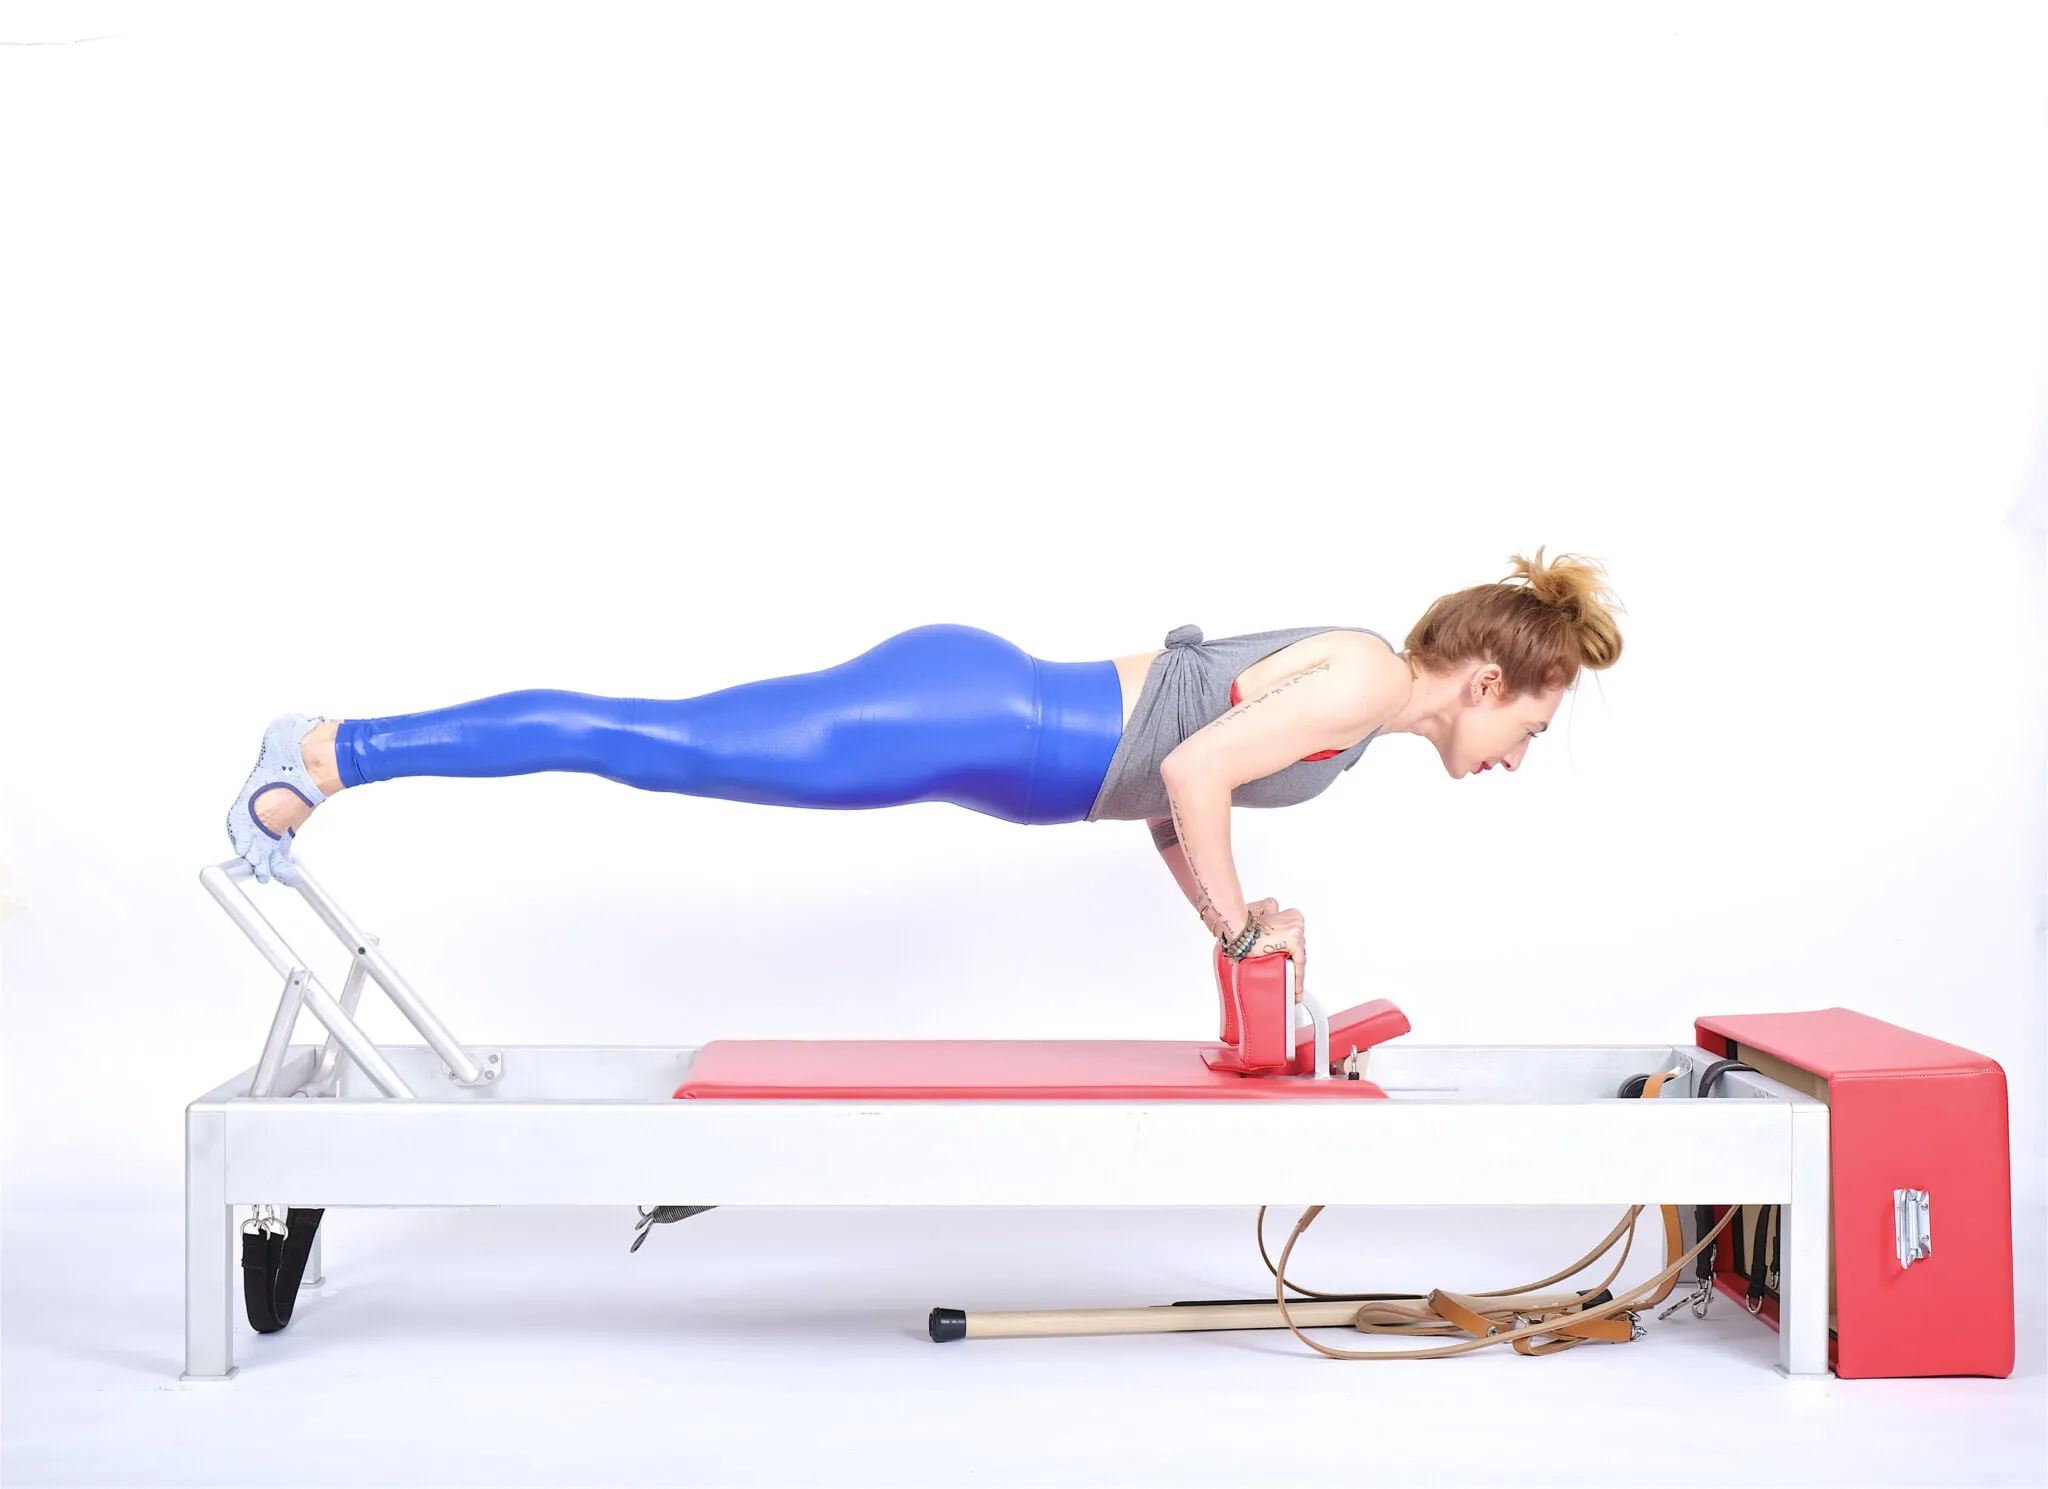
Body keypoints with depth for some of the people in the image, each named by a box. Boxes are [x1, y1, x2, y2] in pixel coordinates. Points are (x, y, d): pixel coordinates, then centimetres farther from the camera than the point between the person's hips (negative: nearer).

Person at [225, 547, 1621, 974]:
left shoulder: (1337, 677, 19)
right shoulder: (1370, 677, -9)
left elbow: (1172, 785, 26)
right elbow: (1196, 773, -22)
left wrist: (1232, 922, 20)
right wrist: (1243, 926, -10)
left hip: (979, 707, 8)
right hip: (967, 715, -8)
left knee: (658, 743, 7)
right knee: (657, 740, -7)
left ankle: (332, 752, 12)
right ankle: (330, 752, -3)